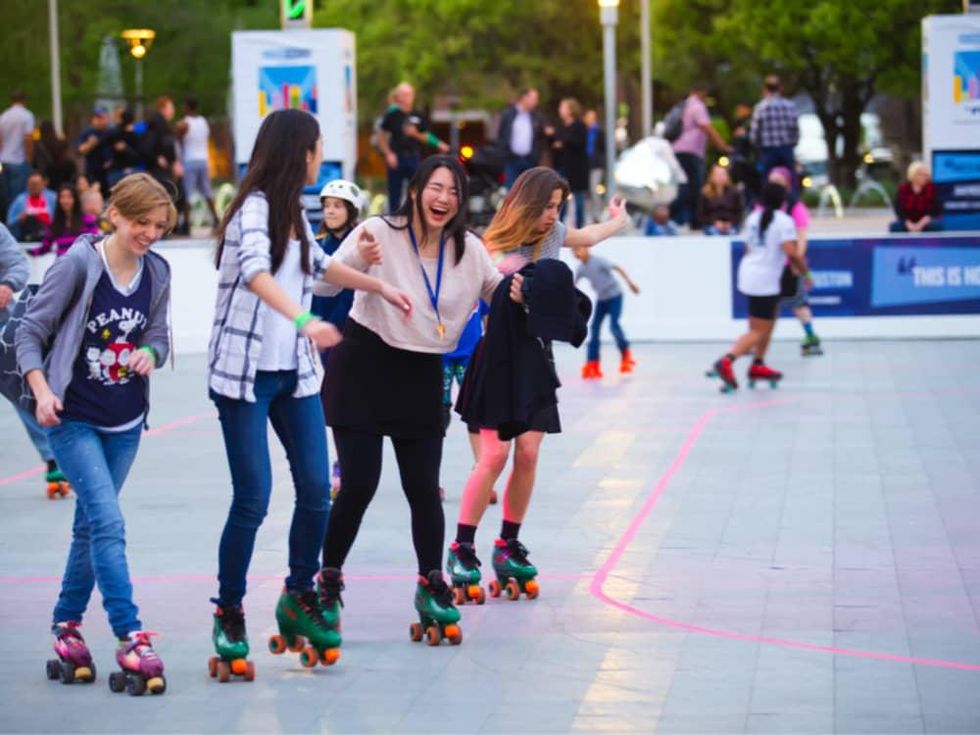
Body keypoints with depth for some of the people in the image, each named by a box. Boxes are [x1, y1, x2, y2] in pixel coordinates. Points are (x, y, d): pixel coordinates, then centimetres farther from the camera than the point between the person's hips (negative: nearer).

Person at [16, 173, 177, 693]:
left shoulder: (157, 273, -1)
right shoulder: (79, 263, -15)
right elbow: (31, 331, -9)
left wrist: (150, 354, -13)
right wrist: (42, 390, -19)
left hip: (125, 423, 5)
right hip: (74, 418, -5)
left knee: (91, 524, 14)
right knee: (108, 523, -14)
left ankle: (66, 626, 27)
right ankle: (130, 640, -15)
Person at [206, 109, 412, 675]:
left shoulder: (295, 211, 12)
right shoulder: (254, 208, -14)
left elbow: (318, 265, 32)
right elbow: (256, 271, -33)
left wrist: (379, 286, 35)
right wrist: (304, 320, -48)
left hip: (295, 372, 8)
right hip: (245, 372, -8)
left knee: (317, 491, 1)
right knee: (253, 498, -9)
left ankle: (300, 598, 18)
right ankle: (229, 614, 5)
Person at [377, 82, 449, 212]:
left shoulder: (418, 115, 7)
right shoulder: (392, 114, 0)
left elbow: (426, 137, 13)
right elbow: (382, 138, 3)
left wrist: (415, 134, -8)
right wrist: (388, 154, -9)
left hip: (414, 157, 2)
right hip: (396, 158, -2)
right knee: (395, 194, 3)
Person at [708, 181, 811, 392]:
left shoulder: (753, 218, 11)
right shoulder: (784, 221, -10)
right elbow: (791, 252, -20)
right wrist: (805, 273, -6)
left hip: (748, 271, 8)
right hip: (766, 280, -8)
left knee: (772, 316, 26)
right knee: (758, 332, -7)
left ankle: (758, 365, 24)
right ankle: (726, 361, -27)